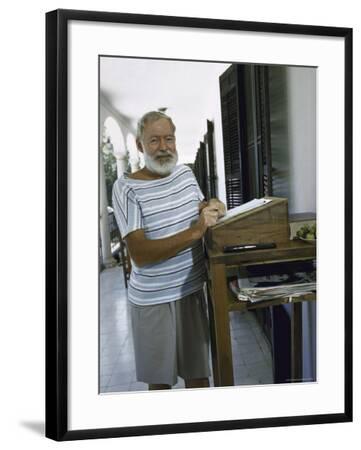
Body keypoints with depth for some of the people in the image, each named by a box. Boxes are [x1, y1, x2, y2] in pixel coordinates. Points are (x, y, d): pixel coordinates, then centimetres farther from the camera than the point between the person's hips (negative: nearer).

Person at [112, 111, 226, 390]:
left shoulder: (186, 173, 2)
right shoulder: (126, 188, -15)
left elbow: (200, 208, 19)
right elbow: (140, 255, -24)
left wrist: (212, 207, -5)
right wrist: (195, 232, -31)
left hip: (193, 289, 4)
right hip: (152, 299, -4)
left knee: (198, 373, 14)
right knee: (160, 378, 14)